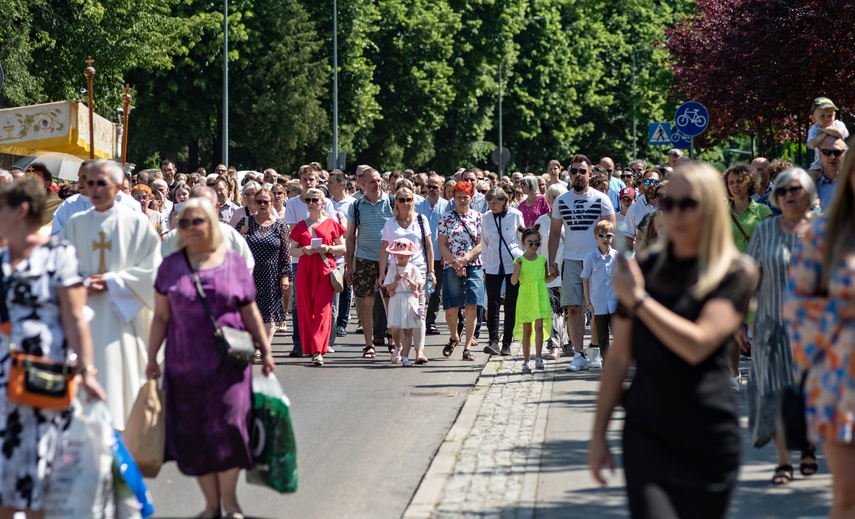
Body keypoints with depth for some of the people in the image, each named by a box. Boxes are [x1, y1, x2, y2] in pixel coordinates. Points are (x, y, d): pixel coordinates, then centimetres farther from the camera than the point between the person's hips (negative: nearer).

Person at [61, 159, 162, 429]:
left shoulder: (137, 223, 0)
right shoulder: (75, 224, 8)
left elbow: (151, 268, -5)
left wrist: (112, 281, -11)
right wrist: (83, 283, -12)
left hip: (123, 314, -2)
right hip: (84, 314, 3)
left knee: (121, 374, -4)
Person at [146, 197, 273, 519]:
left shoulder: (234, 263, 4)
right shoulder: (171, 266, 5)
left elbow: (250, 313, 8)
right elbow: (161, 316, 6)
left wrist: (265, 351, 6)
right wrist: (151, 357, 2)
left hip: (229, 363, -1)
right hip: (185, 364, 1)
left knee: (228, 428, -9)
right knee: (194, 437, 2)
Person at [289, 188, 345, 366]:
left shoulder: (331, 224, 6)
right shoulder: (300, 226, 11)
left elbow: (342, 248, 8)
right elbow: (292, 251, 12)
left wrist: (328, 248, -10)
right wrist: (303, 250, -9)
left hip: (325, 270, -3)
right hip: (305, 271, 3)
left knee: (322, 310, -10)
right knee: (306, 310, 2)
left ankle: (318, 351, -15)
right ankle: (309, 348, 14)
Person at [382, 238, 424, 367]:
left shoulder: (413, 269, 4)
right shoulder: (392, 269, 5)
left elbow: (417, 288, 0)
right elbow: (388, 288, 1)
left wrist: (410, 281, -18)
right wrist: (396, 281, -17)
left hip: (410, 301, 0)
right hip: (396, 301, 0)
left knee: (408, 330, -1)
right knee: (394, 328, -10)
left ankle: (405, 356, 2)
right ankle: (398, 348, 19)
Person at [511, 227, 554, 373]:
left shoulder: (542, 260, 7)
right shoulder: (520, 260, 0)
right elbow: (513, 282, -6)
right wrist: (518, 267, -20)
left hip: (540, 297, 1)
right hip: (525, 297, -1)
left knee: (539, 326, -11)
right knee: (527, 330, 3)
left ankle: (538, 358, -8)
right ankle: (526, 361, 8)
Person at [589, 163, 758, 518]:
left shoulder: (736, 273, -2)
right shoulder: (647, 268, 8)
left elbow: (697, 345, -16)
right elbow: (618, 356, 11)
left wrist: (638, 299, -13)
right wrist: (598, 435, 9)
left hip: (708, 438, -1)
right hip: (646, 432, 1)